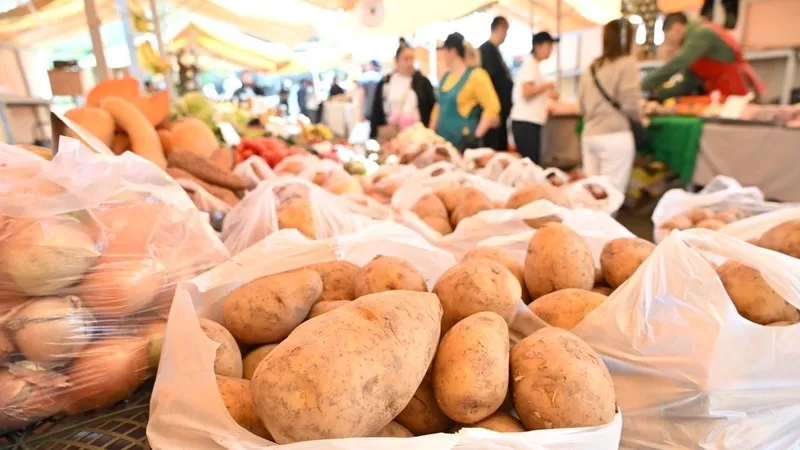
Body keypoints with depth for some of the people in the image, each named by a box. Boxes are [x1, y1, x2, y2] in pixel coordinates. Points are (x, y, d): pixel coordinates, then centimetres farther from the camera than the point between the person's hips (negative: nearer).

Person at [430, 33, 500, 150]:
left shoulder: (475, 75, -8)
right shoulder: (445, 76, 13)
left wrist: (477, 136, -17)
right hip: (442, 141, 7)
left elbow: (492, 107, -13)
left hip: (463, 143, -7)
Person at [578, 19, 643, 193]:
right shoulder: (627, 63, -4)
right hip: (615, 137, -6)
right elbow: (630, 104, -9)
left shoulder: (592, 66, 14)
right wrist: (640, 117, 10)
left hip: (589, 136, 6)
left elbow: (581, 104, 14)